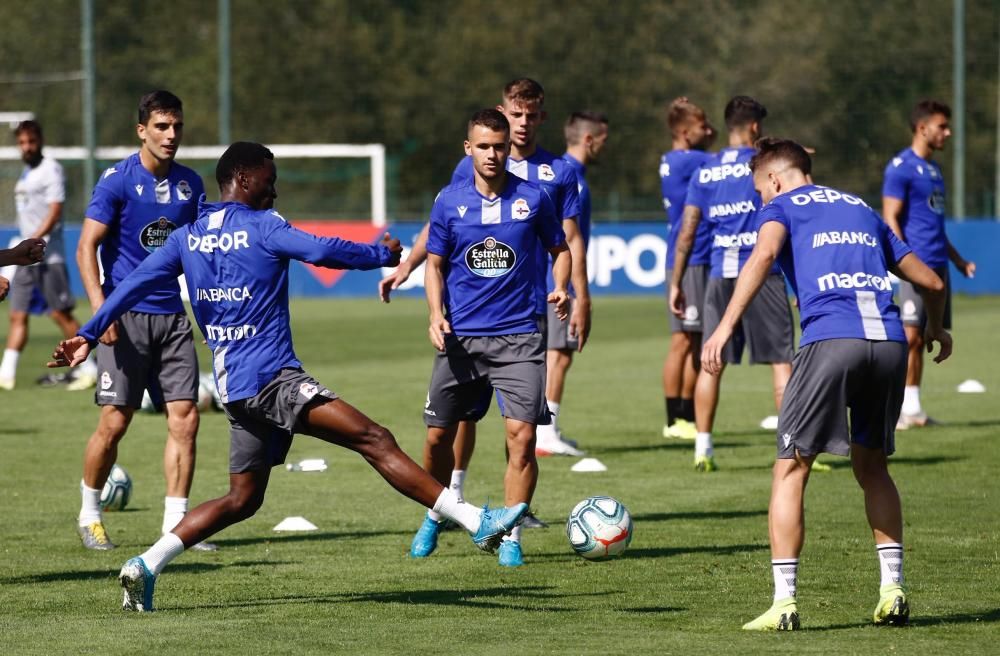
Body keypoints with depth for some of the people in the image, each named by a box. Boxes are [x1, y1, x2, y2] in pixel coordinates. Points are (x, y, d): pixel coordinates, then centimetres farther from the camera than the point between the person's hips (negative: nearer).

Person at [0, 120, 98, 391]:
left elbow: (54, 213, -16)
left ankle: (88, 369, 4)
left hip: (48, 256, -8)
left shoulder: (50, 170, -9)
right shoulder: (26, 172, 17)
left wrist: (33, 241, -24)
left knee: (61, 313, -4)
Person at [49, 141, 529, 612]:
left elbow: (134, 284, 13)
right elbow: (322, 251, -16)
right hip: (269, 376, -8)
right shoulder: (260, 226, -4)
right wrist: (384, 254, -2)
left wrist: (89, 335, 17)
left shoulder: (186, 237, 16)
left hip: (234, 387, 8)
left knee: (242, 499, 16)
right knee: (375, 440, -16)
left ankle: (145, 566, 8)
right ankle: (476, 522, -25)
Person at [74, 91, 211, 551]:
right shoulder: (117, 181, -8)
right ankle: (89, 513, 16)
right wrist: (101, 311, -19)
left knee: (185, 418, -3)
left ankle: (175, 522, 3)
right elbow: (86, 248, -10)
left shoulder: (189, 184, 8)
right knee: (115, 422, -4)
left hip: (172, 316, 5)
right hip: (127, 317, -5)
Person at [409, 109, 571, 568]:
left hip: (519, 338, -2)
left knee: (522, 434, -13)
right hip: (461, 338, 2)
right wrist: (437, 314, -6)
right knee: (439, 435, 7)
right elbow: (435, 264, 10)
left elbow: (559, 249, 13)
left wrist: (560, 289, -6)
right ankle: (435, 516, 33)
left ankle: (510, 537, -4)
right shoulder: (450, 202, 2)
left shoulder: (533, 198, -1)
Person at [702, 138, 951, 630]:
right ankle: (893, 590, 16)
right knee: (871, 465, 23)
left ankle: (784, 603, -3)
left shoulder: (783, 206, 14)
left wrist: (726, 326, -17)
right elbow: (930, 281, 31)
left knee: (791, 469, 4)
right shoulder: (862, 210, 29)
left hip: (830, 338, -5)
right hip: (890, 340, 5)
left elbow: (763, 255, -10)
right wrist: (936, 329, 52)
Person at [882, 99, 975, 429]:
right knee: (910, 336, -14)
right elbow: (890, 220, -12)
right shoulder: (901, 167, -7)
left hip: (938, 265, 8)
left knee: (919, 340, 8)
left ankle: (912, 408, 11)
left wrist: (957, 259, 26)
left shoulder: (933, 168, 19)